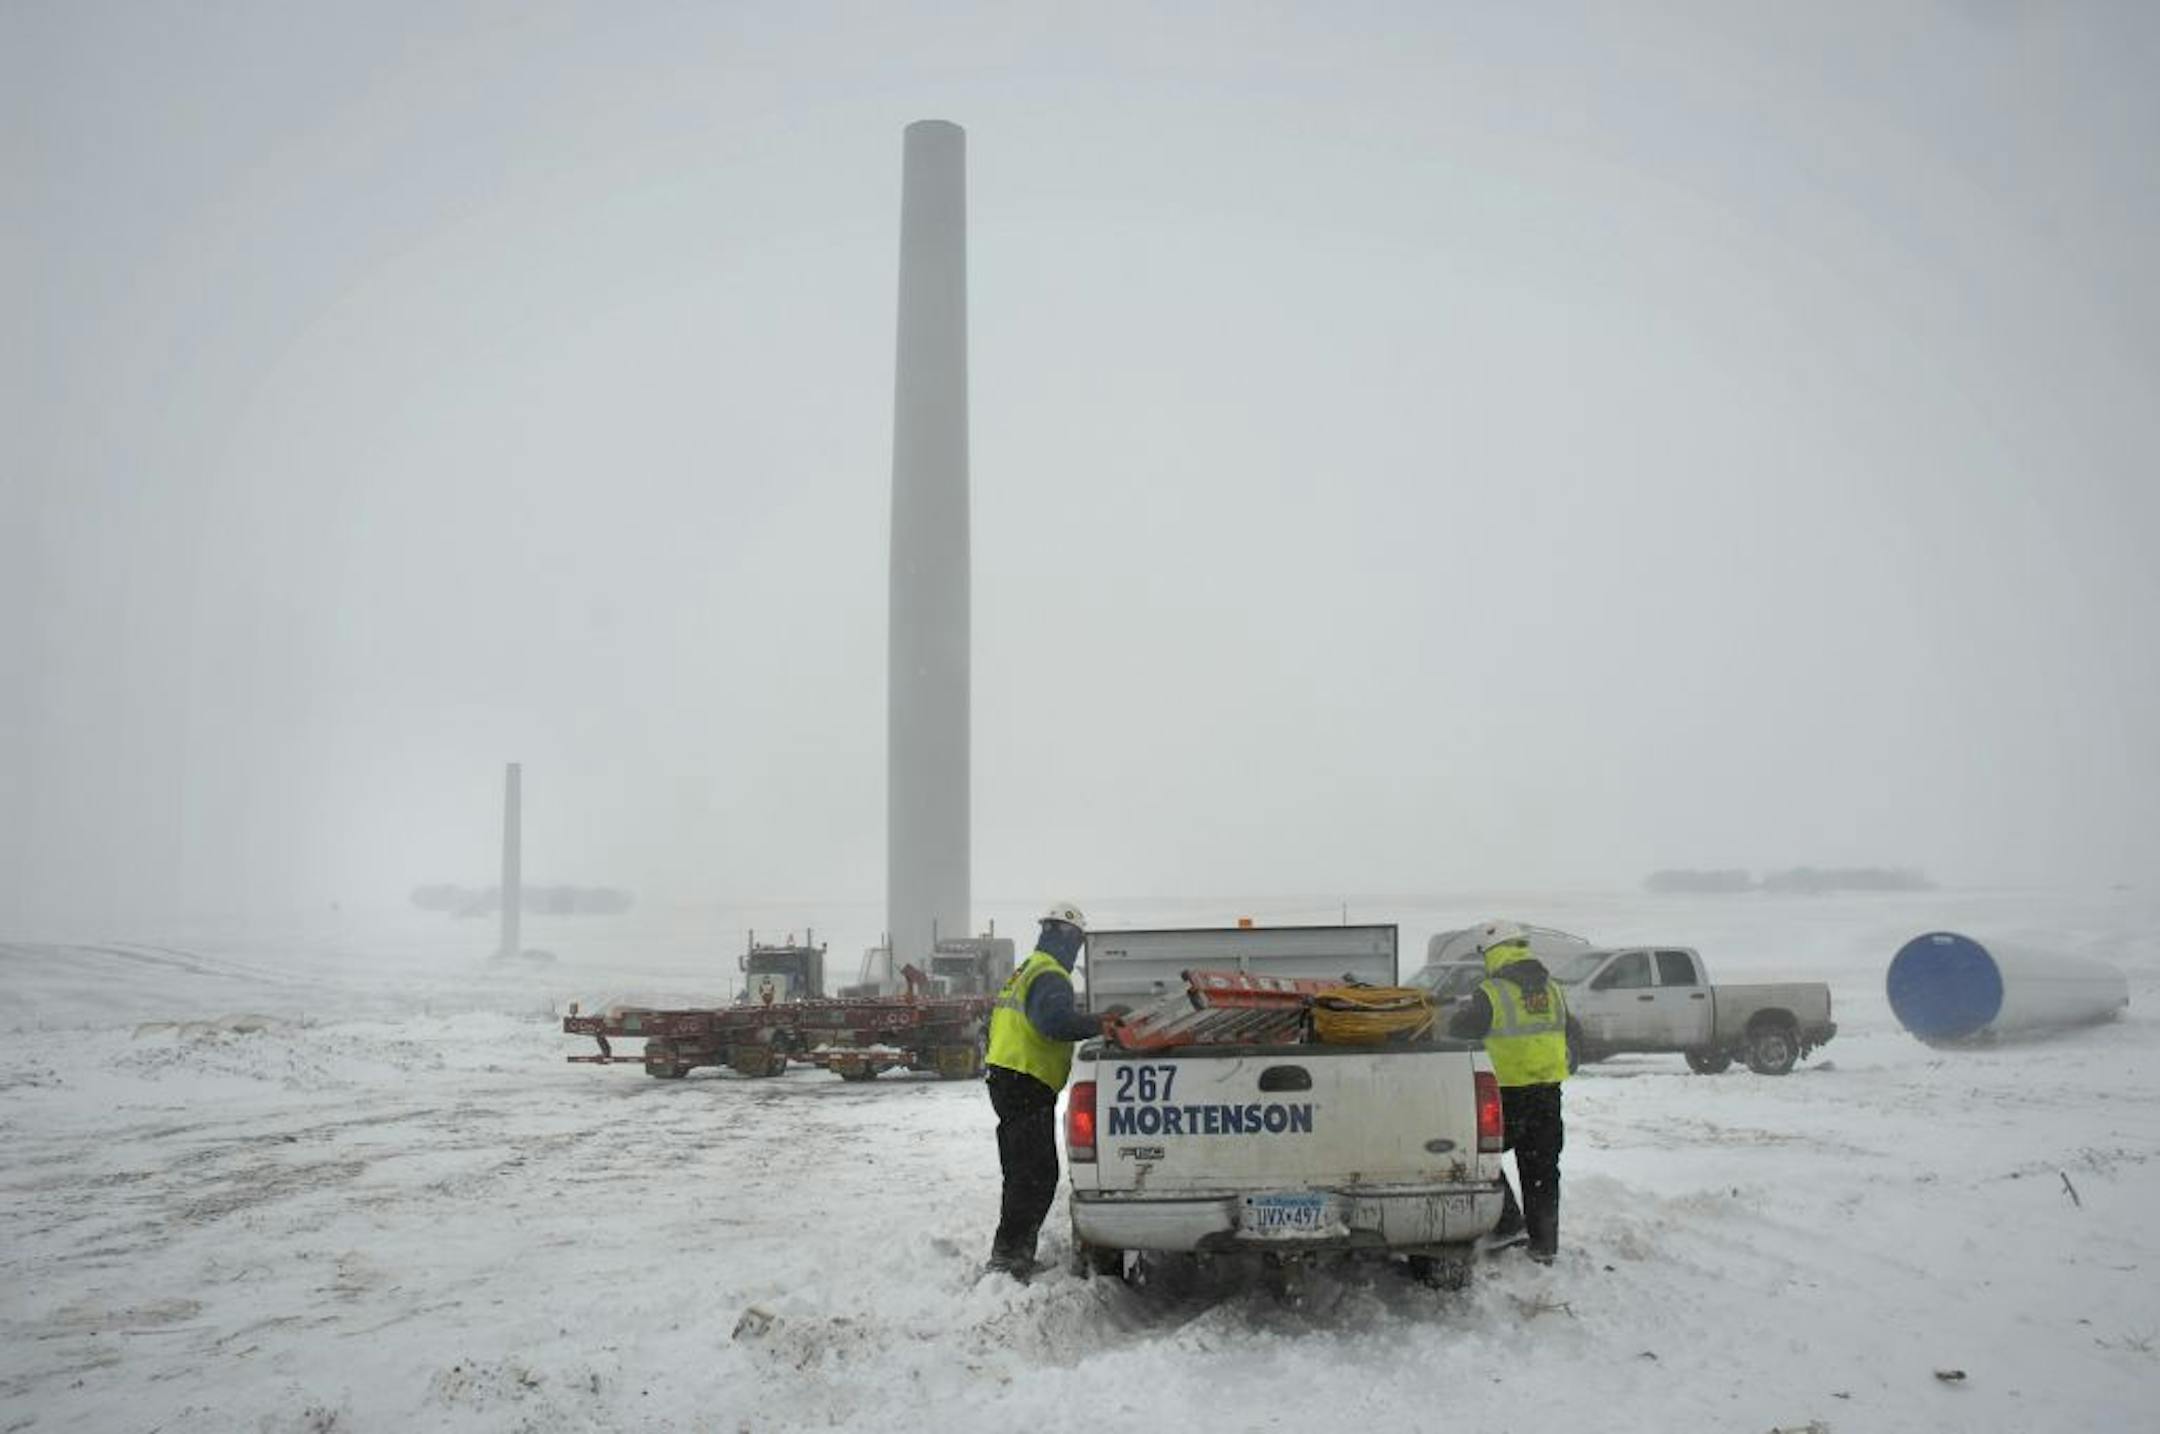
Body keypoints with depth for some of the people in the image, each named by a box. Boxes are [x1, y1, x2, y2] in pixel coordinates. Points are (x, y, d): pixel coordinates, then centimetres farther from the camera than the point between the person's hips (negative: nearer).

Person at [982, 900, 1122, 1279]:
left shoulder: (1023, 972, 21)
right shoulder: (1050, 976, -12)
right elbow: (1055, 1020, -30)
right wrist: (1100, 1022, -25)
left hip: (1004, 1079, 11)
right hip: (1029, 1087, -11)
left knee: (1023, 1173, 16)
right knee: (1038, 1176, -10)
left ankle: (1013, 1252, 21)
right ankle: (1008, 1254, -12)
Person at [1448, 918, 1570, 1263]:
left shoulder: (1492, 993, -13)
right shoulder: (1553, 989, 8)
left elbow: (1458, 1031, -8)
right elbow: (1566, 1036, 18)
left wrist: (1462, 1010, 12)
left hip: (1510, 1092, -6)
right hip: (1550, 1089, 6)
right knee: (1542, 1168, 13)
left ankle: (1509, 1222, 5)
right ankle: (1544, 1244, 16)